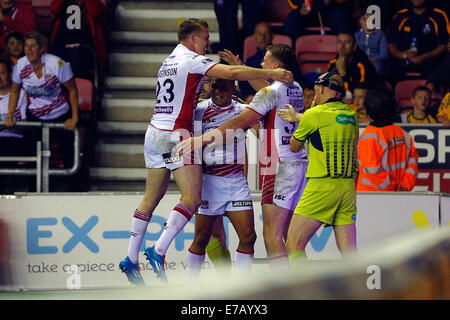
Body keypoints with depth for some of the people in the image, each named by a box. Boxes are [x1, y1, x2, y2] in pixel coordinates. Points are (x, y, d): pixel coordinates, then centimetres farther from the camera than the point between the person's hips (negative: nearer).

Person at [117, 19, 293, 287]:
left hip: (155, 132, 9)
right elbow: (232, 73, -15)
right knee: (192, 199, -10)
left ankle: (131, 259, 11)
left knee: (151, 199, 12)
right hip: (176, 134, -9)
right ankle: (159, 250, -18)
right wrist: (270, 74, -12)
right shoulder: (192, 60, -7)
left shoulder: (169, 61, 20)